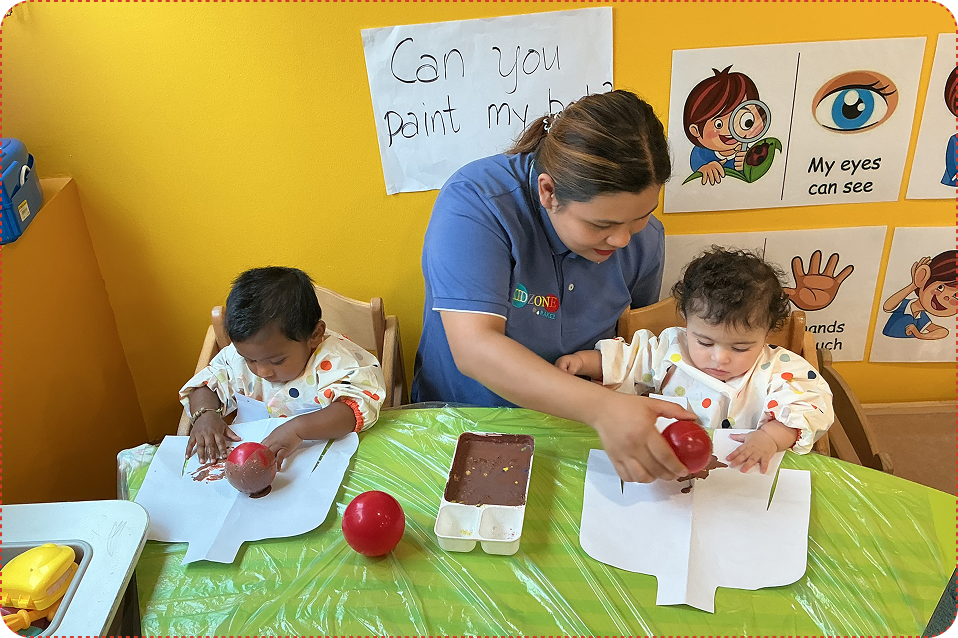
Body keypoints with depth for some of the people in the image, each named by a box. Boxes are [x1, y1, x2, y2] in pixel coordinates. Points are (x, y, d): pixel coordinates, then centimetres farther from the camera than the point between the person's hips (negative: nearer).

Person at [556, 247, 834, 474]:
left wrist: (770, 437, -31)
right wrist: (582, 361, 2)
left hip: (747, 476, -1)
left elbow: (811, 407, -14)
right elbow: (625, 361, 15)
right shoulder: (670, 348, 2)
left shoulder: (777, 370, -5)